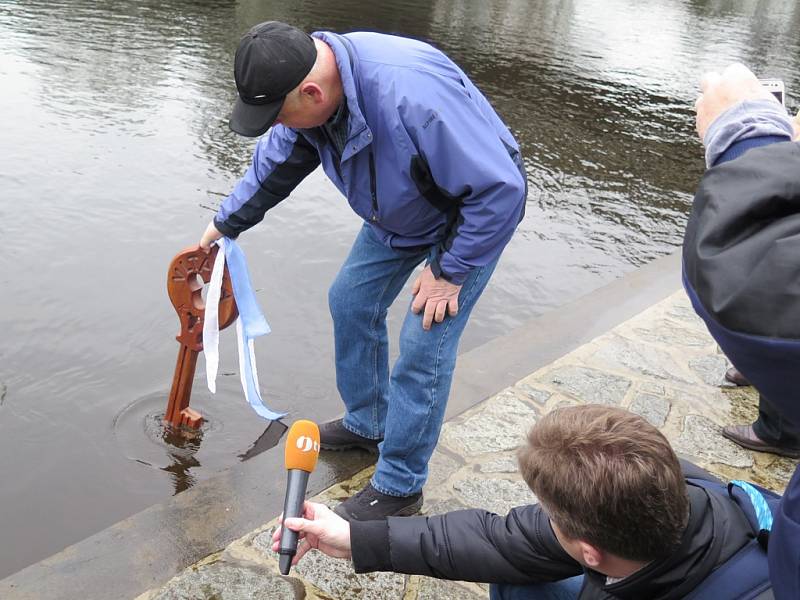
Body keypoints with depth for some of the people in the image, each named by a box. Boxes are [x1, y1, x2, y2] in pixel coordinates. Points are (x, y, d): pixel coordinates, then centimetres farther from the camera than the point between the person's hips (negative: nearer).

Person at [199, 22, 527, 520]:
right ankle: (367, 424, 35)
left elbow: (501, 191, -35)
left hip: (473, 214, -8)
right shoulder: (307, 81, -16)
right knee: (352, 302, 14)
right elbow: (277, 162, 6)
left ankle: (400, 488, 7)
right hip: (401, 213, 8)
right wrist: (227, 223, 13)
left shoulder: (412, 95, -43)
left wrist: (450, 273, -24)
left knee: (422, 349, -10)